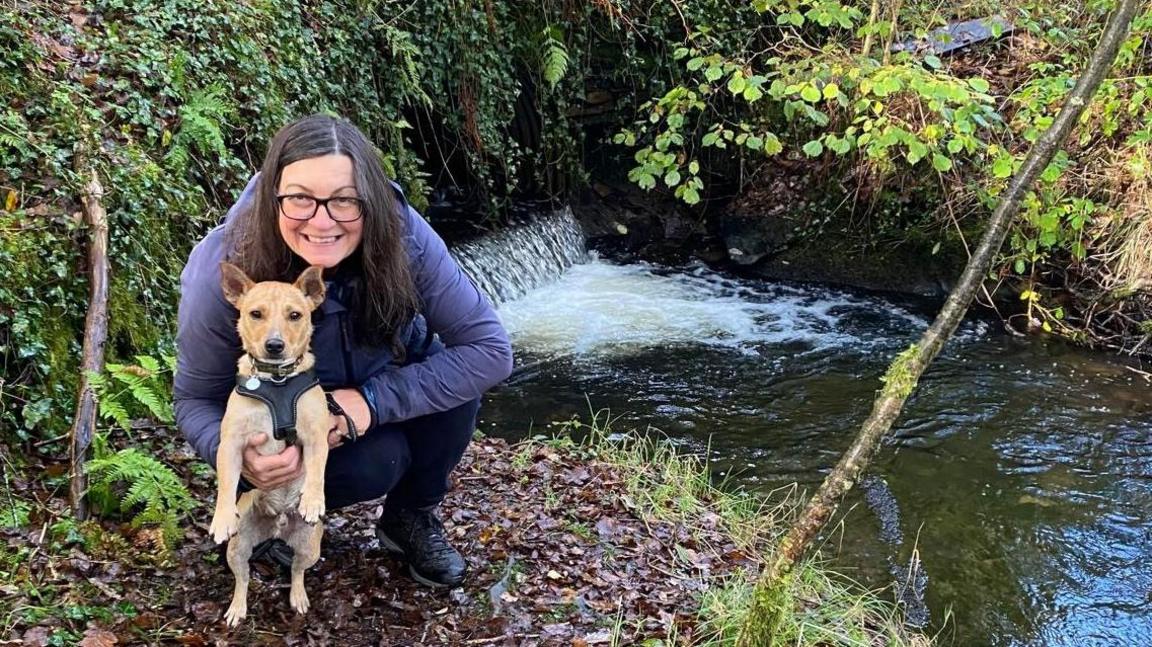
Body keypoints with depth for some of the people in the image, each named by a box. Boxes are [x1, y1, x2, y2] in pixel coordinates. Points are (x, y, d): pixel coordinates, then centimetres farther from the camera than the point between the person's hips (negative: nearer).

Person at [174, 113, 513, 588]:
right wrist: (236, 452, -41)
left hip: (379, 386, 3)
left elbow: (489, 348, -27)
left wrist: (374, 400, -35)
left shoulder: (402, 236, -30)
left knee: (453, 387, -26)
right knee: (377, 461, -30)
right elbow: (195, 399, -18)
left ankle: (412, 518, 2)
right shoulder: (222, 274, -32)